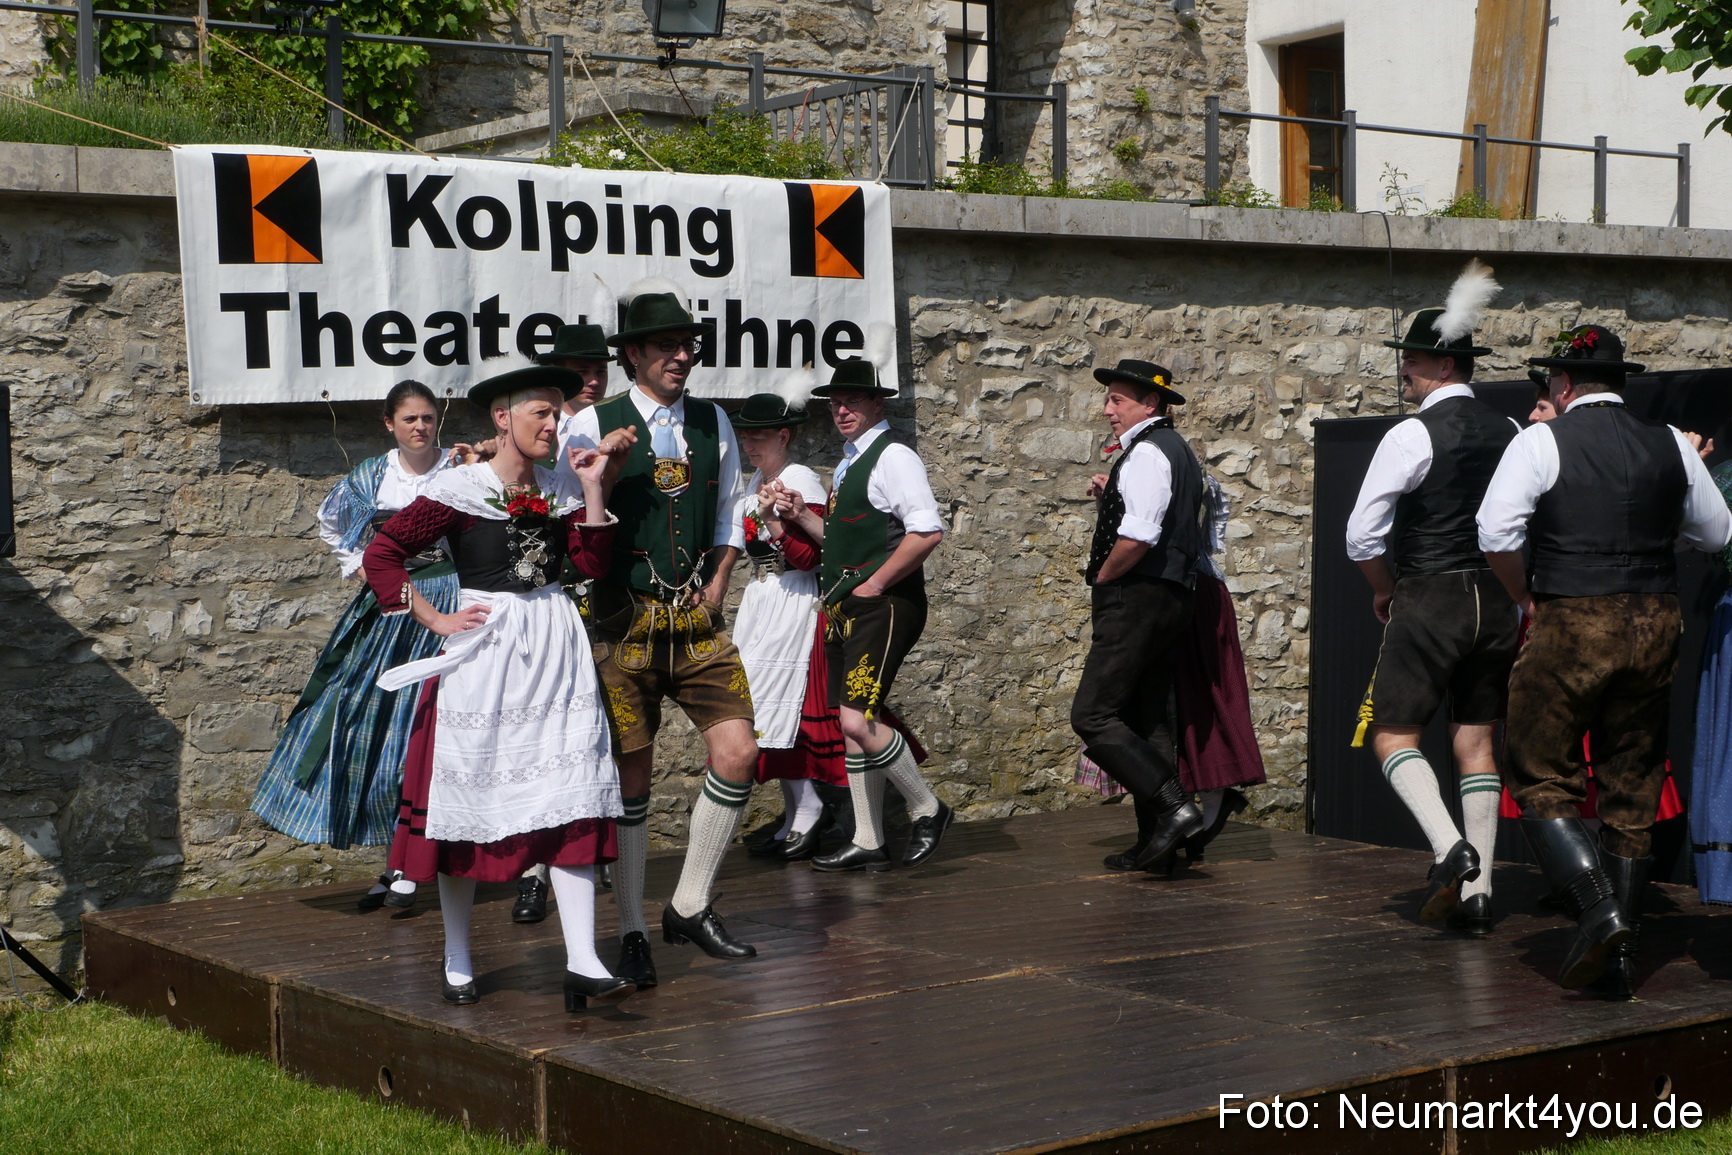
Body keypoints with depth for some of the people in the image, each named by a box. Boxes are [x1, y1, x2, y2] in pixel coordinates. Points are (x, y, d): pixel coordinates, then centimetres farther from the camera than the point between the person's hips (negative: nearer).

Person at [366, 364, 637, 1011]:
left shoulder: (560, 489, 9)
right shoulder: (460, 490, -4)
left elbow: (595, 564, 2)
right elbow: (381, 555, -4)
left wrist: (593, 490, -4)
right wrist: (436, 620, -6)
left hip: (555, 652, 3)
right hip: (485, 651, -3)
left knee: (571, 796, -8)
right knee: (469, 797, 4)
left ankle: (583, 963, -12)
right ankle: (457, 958, 20)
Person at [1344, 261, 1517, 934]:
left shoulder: (1413, 436, -11)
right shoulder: (1509, 434, 8)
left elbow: (1362, 535, -11)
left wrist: (1383, 591, 6)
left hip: (1428, 601, -6)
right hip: (1496, 603, 6)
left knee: (1394, 735, 0)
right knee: (1477, 741, 9)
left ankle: (1451, 848, -22)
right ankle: (1478, 891, 7)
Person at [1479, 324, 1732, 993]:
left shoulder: (1541, 442, -5)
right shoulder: (1670, 445, 8)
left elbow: (1496, 533, -13)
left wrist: (1525, 597, 3)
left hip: (1573, 622, -5)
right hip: (1657, 624, 5)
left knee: (1541, 776, 4)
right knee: (1633, 788, 11)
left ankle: (1598, 908, -17)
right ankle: (1621, 955, 14)